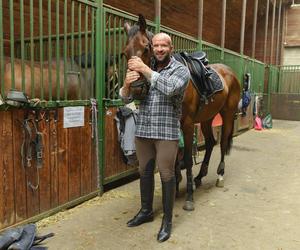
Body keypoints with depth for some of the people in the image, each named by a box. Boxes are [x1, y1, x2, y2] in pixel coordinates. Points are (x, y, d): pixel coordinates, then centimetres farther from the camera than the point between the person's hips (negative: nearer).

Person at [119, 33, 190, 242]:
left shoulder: (181, 70, -4)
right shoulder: (143, 70, 9)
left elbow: (169, 88, -26)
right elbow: (126, 97, 7)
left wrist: (145, 69, -24)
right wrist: (127, 84, -15)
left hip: (166, 133, -4)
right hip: (142, 131, 5)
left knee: (166, 175, 2)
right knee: (145, 172, 15)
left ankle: (167, 220, 17)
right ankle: (146, 211, 33)